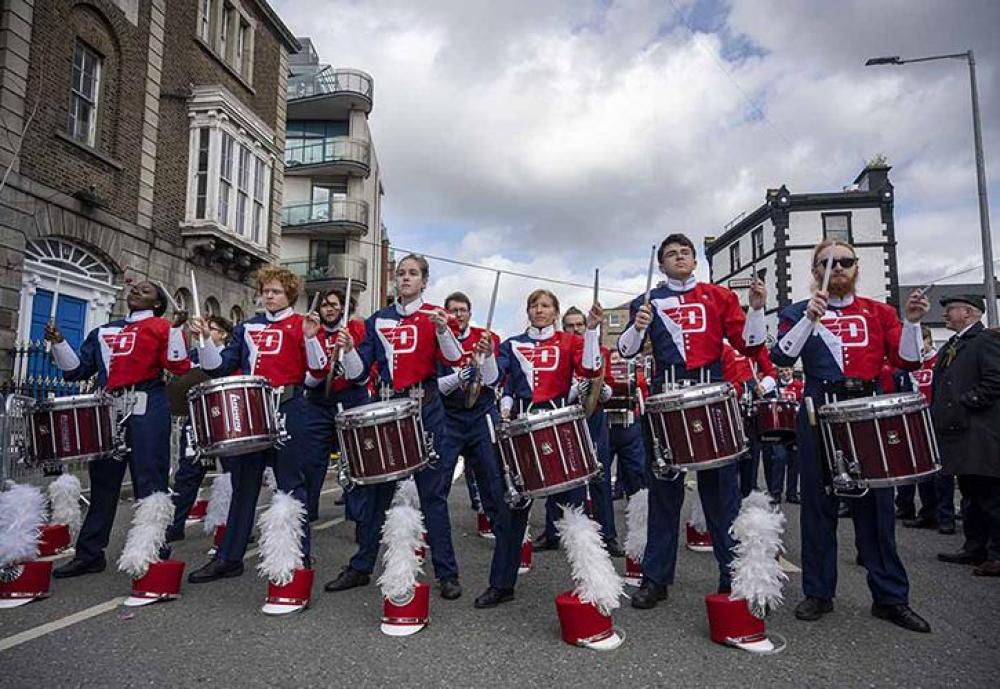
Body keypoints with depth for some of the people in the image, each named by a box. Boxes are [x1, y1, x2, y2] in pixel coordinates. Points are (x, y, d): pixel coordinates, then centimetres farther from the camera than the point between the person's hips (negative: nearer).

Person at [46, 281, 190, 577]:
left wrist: (177, 328, -17)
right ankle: (89, 554, 21)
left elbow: (180, 367, -9)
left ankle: (155, 552, 1)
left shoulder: (161, 327, 4)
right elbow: (78, 370, 18)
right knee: (103, 481, 11)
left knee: (149, 481, -4)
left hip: (147, 411, -6)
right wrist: (58, 342, 6)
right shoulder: (103, 332, 22)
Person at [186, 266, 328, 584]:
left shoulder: (301, 324, 2)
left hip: (288, 409, -5)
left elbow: (320, 371, -8)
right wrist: (205, 339, -1)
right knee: (243, 484, 12)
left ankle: (300, 557, 10)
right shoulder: (247, 327, 16)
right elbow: (221, 366, 11)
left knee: (291, 484, 1)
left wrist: (311, 338, -22)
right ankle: (229, 557, 23)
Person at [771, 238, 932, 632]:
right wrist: (810, 317, -18)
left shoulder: (878, 312, 12)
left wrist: (912, 322, -9)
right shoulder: (799, 312, 7)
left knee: (876, 503, 5)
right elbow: (782, 356, -9)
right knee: (818, 503, 5)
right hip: (819, 413, -1)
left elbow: (906, 361, 5)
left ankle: (890, 597, 17)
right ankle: (818, 593, 16)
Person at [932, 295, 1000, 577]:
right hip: (958, 433, 9)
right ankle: (975, 549, 22)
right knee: (970, 495, 14)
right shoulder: (949, 347, 19)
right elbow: (941, 389, 22)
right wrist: (937, 412, 9)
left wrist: (963, 404, -16)